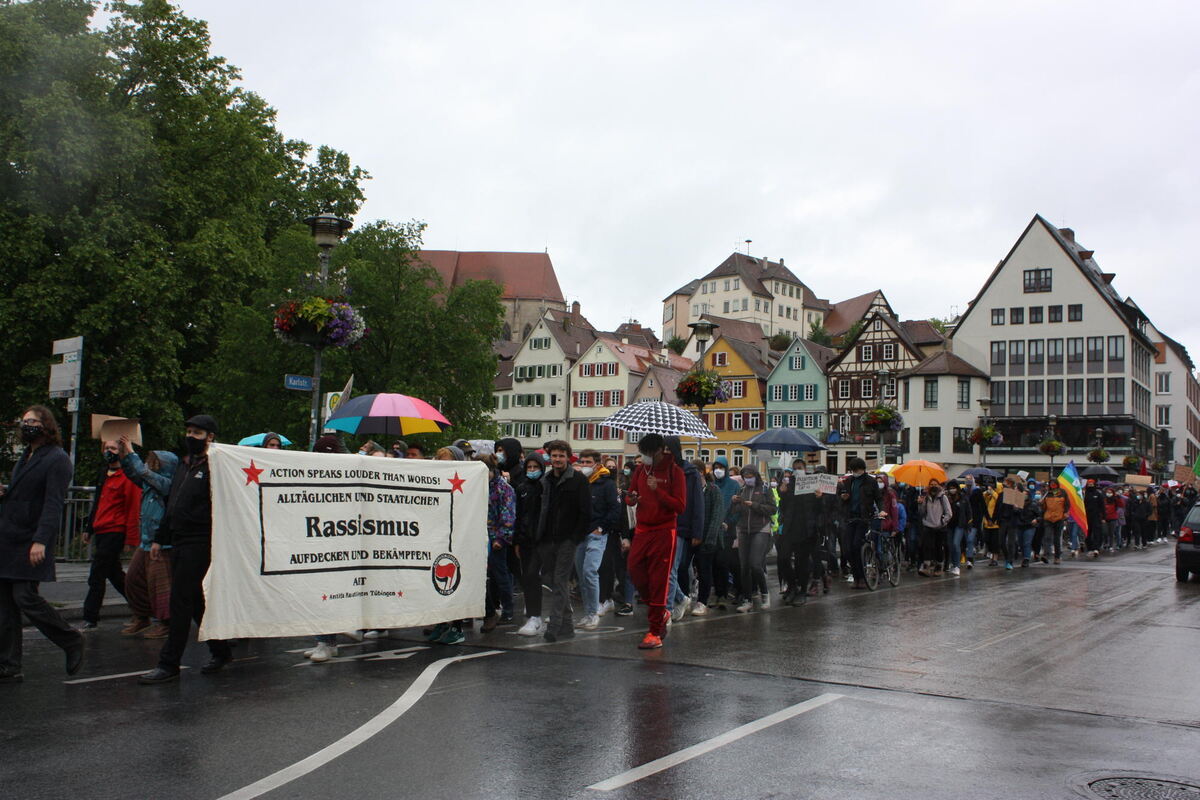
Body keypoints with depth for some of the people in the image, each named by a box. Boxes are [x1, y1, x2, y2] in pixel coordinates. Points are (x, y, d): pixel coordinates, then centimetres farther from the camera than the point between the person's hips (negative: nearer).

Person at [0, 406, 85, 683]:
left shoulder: (57, 459, -9)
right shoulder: (26, 457, 19)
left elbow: (54, 504, -17)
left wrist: (41, 541, -25)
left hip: (30, 544, -8)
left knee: (25, 597, -12)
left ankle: (72, 642, 9)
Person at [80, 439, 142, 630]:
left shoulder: (127, 477, -10)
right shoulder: (103, 475, 17)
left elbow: (133, 509, -13)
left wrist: (130, 539, -15)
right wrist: (89, 528, 23)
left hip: (115, 532, -9)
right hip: (100, 532, 9)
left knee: (96, 577, -8)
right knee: (115, 575, 15)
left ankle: (90, 619, -2)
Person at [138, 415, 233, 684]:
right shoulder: (184, 465, 19)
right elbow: (171, 505, 25)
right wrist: (159, 539, 23)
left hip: (199, 543, -9)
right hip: (179, 541, 9)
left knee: (180, 600, -9)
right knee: (195, 600, 13)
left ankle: (169, 664, -4)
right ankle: (220, 651, 25)